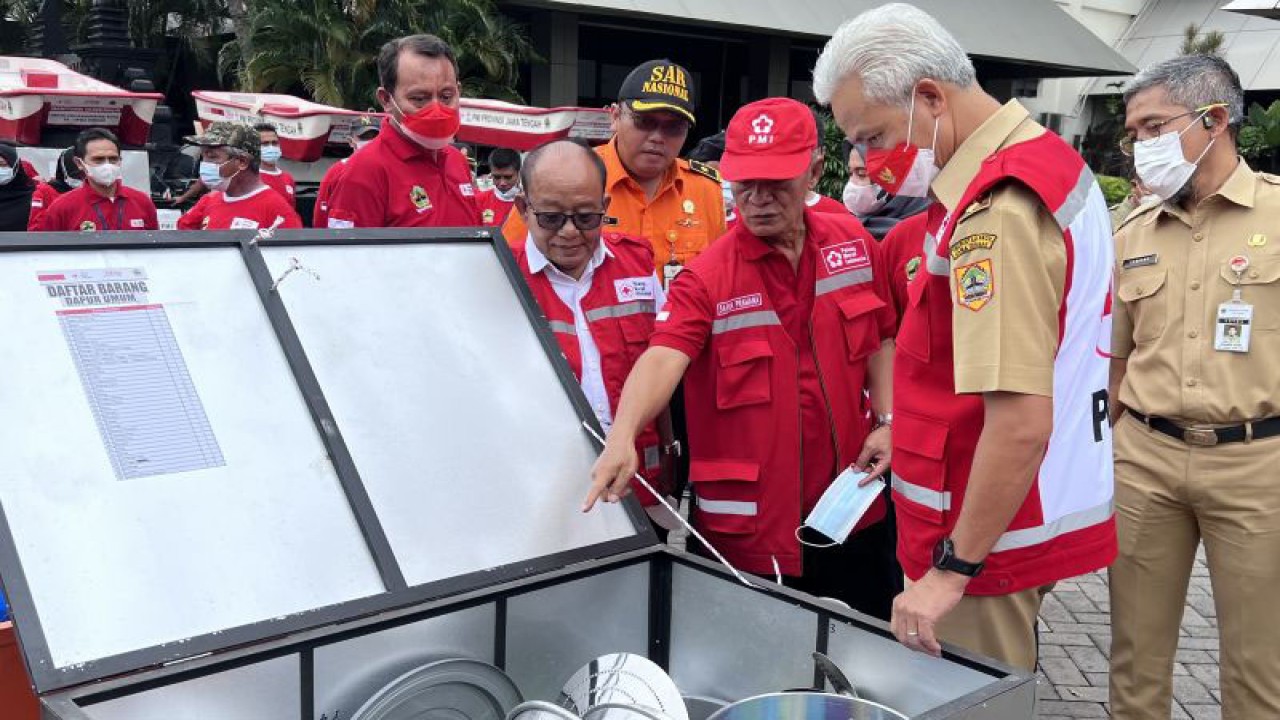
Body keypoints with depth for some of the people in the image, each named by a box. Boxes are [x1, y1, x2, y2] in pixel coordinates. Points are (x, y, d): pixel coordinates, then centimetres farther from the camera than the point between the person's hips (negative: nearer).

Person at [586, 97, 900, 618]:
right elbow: (662, 358, -27)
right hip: (748, 519, -4)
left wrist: (886, 421, 2)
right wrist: (623, 437, -44)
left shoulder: (854, 244, 2)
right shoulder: (707, 278, -12)